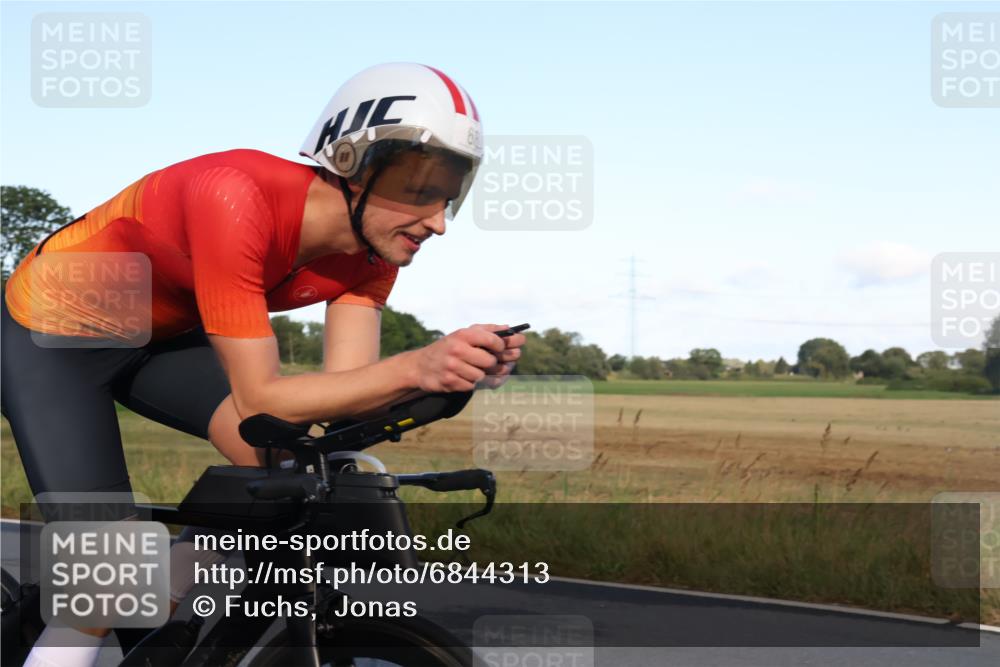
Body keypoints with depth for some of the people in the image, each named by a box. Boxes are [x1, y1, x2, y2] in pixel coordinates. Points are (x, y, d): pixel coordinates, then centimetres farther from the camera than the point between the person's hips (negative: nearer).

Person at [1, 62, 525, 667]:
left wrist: (448, 369, -38)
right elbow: (258, 399, -35)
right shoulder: (236, 200, -36)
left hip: (160, 338, 6)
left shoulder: (373, 254, -15)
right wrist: (415, 368, -46)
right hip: (57, 333, -6)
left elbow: (344, 390, -20)